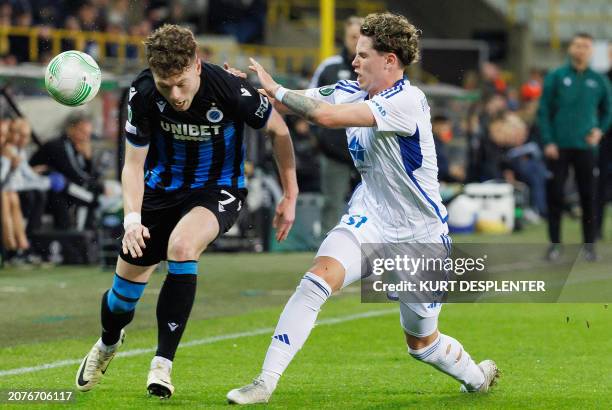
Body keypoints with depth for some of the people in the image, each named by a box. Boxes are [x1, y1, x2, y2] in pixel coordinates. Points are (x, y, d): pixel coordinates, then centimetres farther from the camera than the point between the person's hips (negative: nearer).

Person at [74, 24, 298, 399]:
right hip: (162, 187, 3)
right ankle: (108, 343, 45)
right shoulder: (143, 94, -22)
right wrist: (132, 219, -27)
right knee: (128, 281, 8)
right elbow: (134, 163, -11)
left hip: (219, 191, -3)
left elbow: (278, 130, -10)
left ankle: (163, 364, -25)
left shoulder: (232, 91, -29)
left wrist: (290, 196, -5)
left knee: (182, 245, -33)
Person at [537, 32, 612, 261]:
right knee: (554, 196, -1)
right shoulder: (556, 77, 2)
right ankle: (555, 244, 8)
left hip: (586, 147, 1)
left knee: (588, 197, 1)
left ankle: (589, 245, 9)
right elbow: (544, 111, 1)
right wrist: (548, 142, -7)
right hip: (558, 147, -1)